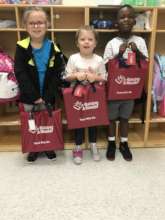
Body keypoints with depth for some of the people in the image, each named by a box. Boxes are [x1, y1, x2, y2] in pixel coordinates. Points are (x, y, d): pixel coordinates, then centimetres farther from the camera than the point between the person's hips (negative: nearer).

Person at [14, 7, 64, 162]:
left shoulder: (53, 48, -6)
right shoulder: (22, 47, -9)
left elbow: (57, 75, -8)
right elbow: (20, 74, -13)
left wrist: (47, 96, -15)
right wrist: (34, 96, -18)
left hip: (48, 96, 0)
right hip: (29, 96, 0)